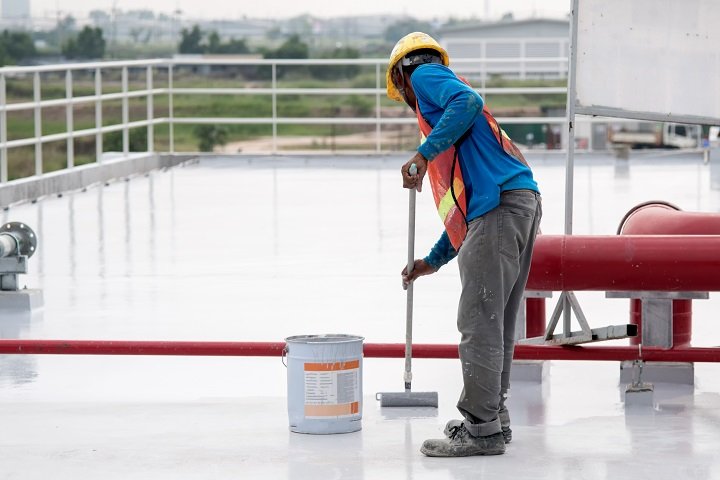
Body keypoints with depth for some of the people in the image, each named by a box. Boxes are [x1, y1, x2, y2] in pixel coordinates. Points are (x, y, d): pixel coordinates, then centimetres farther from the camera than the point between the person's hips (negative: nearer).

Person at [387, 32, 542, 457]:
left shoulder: (426, 76, 11)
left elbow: (469, 102, -15)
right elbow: (465, 207, 34)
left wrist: (424, 153, -14)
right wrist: (433, 261, 39)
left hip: (500, 205, -9)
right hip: (522, 202, 9)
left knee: (480, 321, -7)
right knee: (497, 322, 16)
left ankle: (482, 430, -6)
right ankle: (494, 417, 23)